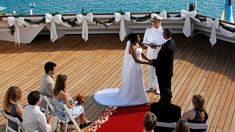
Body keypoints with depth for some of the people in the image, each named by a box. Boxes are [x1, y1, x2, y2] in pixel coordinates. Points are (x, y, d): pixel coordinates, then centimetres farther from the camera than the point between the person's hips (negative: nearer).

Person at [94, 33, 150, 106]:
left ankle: (134, 97, 38)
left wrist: (149, 60, 1)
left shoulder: (137, 44, 1)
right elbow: (136, 59, -27)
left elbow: (141, 54, 10)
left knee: (137, 84, 21)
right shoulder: (132, 47, -26)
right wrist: (147, 63, -24)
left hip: (137, 67, 9)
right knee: (130, 84, 5)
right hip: (133, 68, -9)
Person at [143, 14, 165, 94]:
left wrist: (157, 45, -22)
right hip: (150, 51, 3)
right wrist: (149, 44, -18)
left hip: (159, 52, -3)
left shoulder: (163, 31, -11)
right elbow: (144, 41, 2)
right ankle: (150, 85, 31)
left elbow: (165, 43, -10)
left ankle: (158, 87, 20)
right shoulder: (148, 30, -1)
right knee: (150, 69, 13)